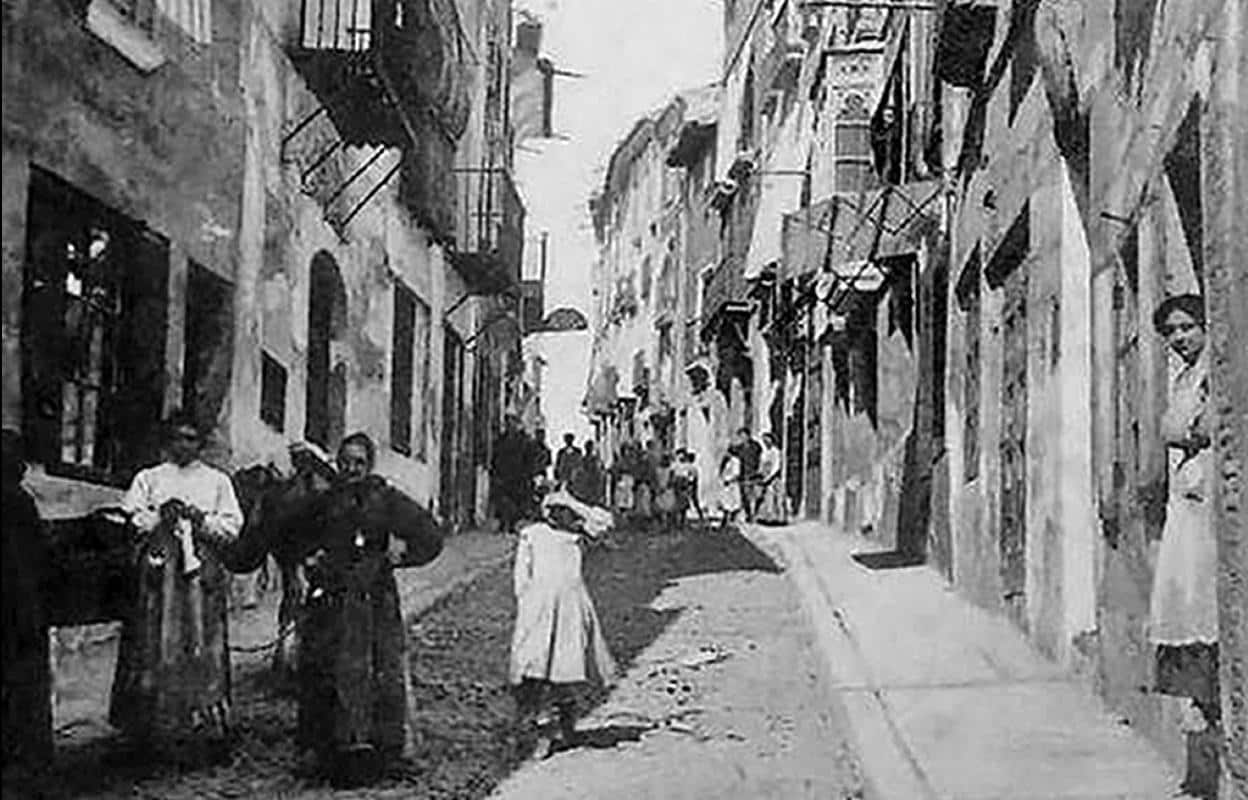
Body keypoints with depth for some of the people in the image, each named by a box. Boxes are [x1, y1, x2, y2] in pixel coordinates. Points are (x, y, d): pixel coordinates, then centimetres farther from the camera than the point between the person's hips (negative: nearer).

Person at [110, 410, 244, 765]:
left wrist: (202, 520, -9)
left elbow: (232, 526, 6)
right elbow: (129, 520, 3)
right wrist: (160, 516, -11)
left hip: (203, 572, 0)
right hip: (160, 571, 0)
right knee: (157, 648, -4)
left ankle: (204, 731, -1)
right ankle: (155, 732, 1)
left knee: (203, 651, -4)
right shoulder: (148, 479, 15)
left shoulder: (218, 481, 15)